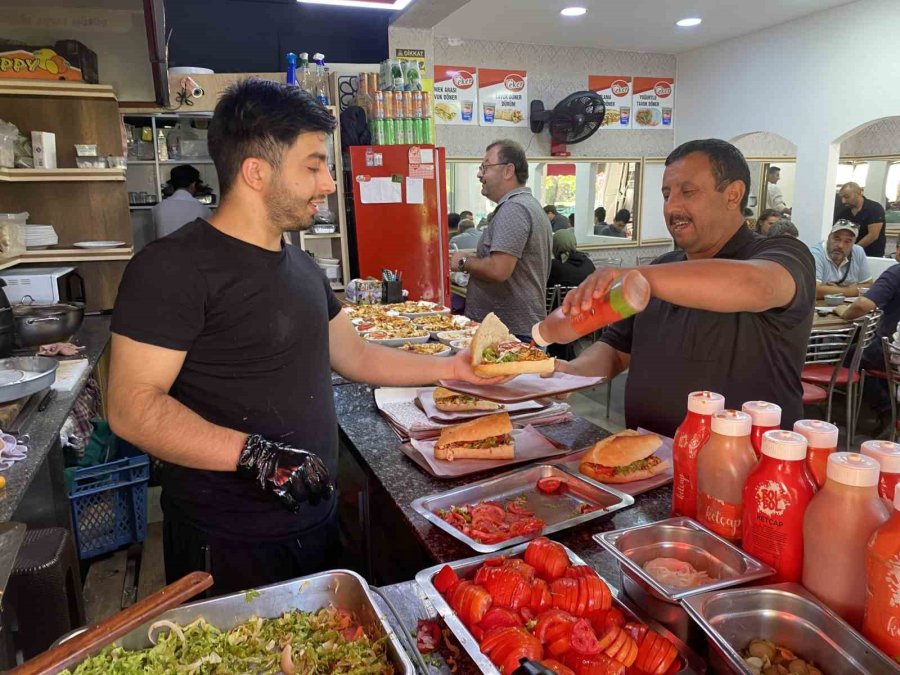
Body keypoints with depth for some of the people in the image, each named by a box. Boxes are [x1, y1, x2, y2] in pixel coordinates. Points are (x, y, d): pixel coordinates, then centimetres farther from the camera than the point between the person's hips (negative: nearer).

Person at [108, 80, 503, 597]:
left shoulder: (302, 266, 10)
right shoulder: (175, 267, -17)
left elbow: (355, 355, 15)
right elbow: (132, 405, -21)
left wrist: (453, 368, 11)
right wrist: (252, 453, -32)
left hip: (315, 522, 8)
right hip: (227, 547, -8)